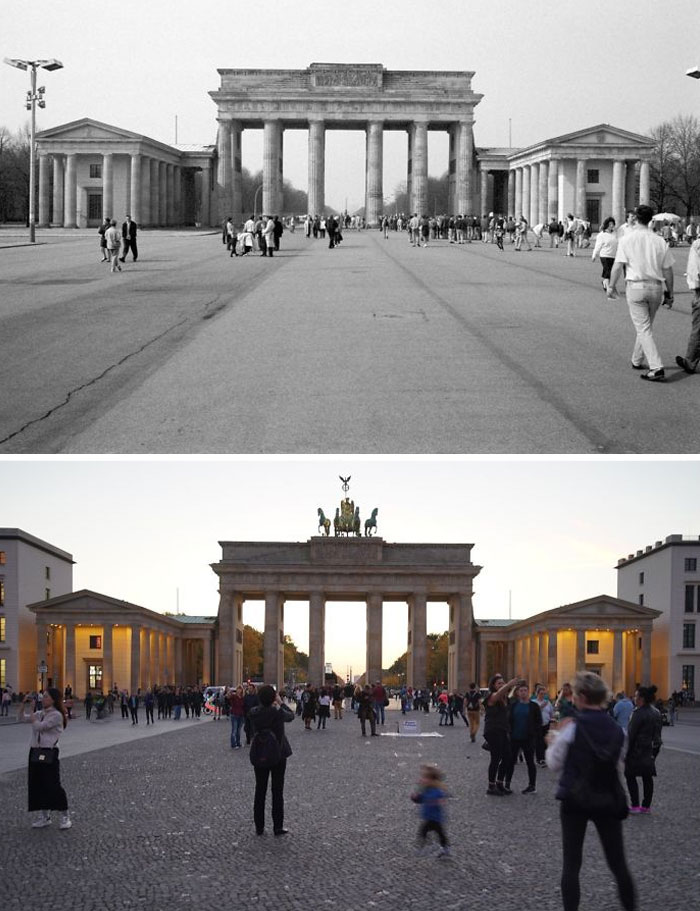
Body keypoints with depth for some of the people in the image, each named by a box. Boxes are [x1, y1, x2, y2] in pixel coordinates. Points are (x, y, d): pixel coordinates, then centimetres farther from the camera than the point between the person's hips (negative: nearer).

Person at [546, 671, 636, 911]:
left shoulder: (572, 729, -11)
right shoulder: (617, 730, -1)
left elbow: (555, 764, -3)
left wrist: (554, 740, 17)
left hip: (575, 800, -3)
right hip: (609, 801, 3)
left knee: (571, 863, 4)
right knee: (617, 862, 11)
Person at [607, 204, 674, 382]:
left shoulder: (627, 239, -7)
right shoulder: (660, 241, 2)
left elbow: (618, 266, -9)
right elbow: (668, 270, 5)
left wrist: (611, 286, 2)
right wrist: (670, 293, 14)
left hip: (636, 286, -3)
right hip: (656, 287, 3)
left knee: (643, 329, -3)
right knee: (645, 326, 20)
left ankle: (656, 368, -13)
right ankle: (637, 360, 33)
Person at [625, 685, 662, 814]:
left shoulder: (639, 713, -18)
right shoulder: (656, 713, 9)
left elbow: (631, 734, -18)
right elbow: (658, 733, 14)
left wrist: (626, 751, -13)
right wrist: (656, 749, 19)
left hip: (638, 749, -8)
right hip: (651, 750, 8)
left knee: (630, 776, 1)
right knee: (647, 777, 10)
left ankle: (635, 805, -2)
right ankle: (646, 805, 14)